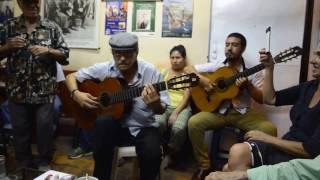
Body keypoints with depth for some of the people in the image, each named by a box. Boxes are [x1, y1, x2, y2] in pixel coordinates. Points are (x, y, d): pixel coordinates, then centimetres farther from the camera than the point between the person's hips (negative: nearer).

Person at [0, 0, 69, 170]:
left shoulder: (52, 27, 1)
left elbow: (65, 55, 0)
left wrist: (48, 50, -17)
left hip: (44, 90, -1)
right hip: (18, 91, 2)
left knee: (45, 127, 6)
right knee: (20, 129, 13)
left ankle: (44, 162, 28)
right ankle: (23, 164, 33)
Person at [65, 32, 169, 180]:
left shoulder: (151, 72, -8)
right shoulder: (104, 69, -3)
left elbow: (161, 110, -6)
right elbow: (71, 77, 6)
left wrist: (155, 104, -30)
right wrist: (76, 94, -15)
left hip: (143, 127, -1)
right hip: (115, 126, 2)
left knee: (152, 153, -30)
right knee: (103, 122, -32)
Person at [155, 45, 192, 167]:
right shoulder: (164, 72, 17)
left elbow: (186, 97, -3)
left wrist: (175, 113, -15)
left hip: (182, 108, -1)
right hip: (165, 106, 2)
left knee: (178, 128, -33)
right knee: (158, 123, -33)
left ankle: (171, 154, -3)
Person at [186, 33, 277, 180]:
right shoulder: (216, 66, 3)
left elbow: (262, 99, -1)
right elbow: (188, 68, 3)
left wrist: (248, 85, -19)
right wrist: (202, 80, -15)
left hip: (243, 113, 0)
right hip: (218, 111, 0)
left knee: (269, 129, -26)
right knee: (193, 123, -26)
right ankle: (205, 166, -8)